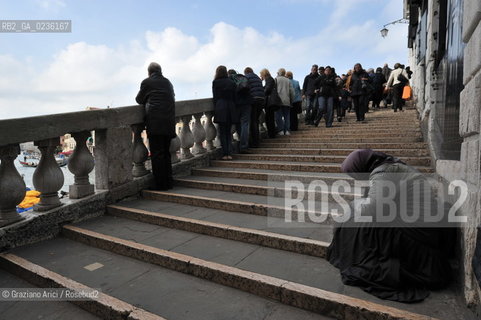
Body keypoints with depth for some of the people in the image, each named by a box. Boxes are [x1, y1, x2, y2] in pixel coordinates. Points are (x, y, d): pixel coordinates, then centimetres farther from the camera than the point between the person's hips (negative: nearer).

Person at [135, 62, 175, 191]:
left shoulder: (147, 82, 1)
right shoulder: (167, 82, 16)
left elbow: (139, 100, 9)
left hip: (155, 122, -6)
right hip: (169, 121, 6)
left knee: (157, 154, -2)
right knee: (166, 152, 14)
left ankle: (160, 184, 0)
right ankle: (168, 182, 18)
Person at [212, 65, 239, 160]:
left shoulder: (215, 82, 2)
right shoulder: (232, 82, 11)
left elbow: (215, 97, -1)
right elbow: (234, 97, 10)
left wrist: (215, 110, 2)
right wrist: (234, 110, 14)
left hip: (221, 108, -3)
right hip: (231, 108, 3)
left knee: (222, 132, 2)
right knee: (229, 131, 10)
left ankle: (225, 154, -2)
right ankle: (229, 153, 3)